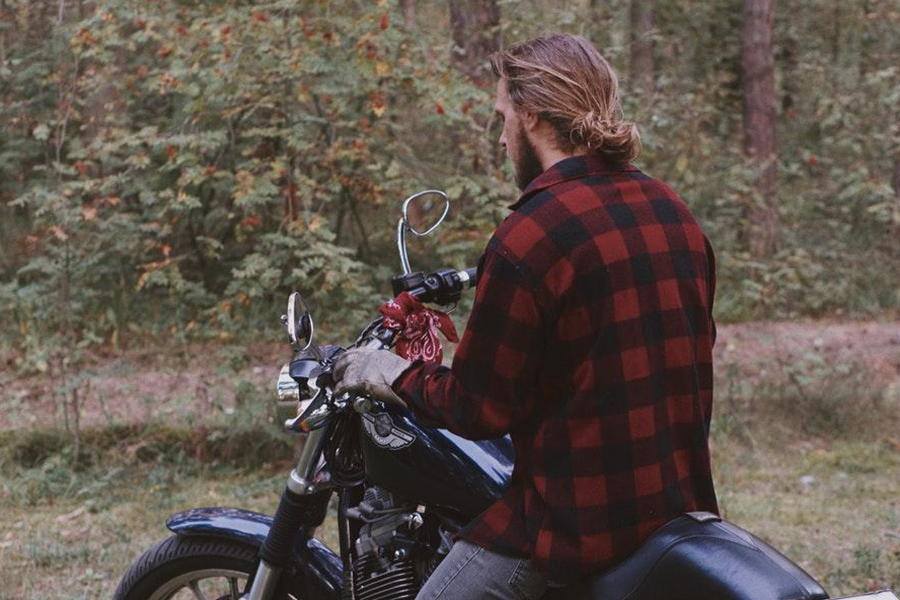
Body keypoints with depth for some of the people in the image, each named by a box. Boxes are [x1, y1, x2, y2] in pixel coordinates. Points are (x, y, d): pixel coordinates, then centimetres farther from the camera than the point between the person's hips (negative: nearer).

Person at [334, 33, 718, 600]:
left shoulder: (526, 239, -19)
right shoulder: (674, 210, 5)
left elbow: (479, 410, -13)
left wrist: (398, 376, 4)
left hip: (578, 523, -8)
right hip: (682, 502, 9)